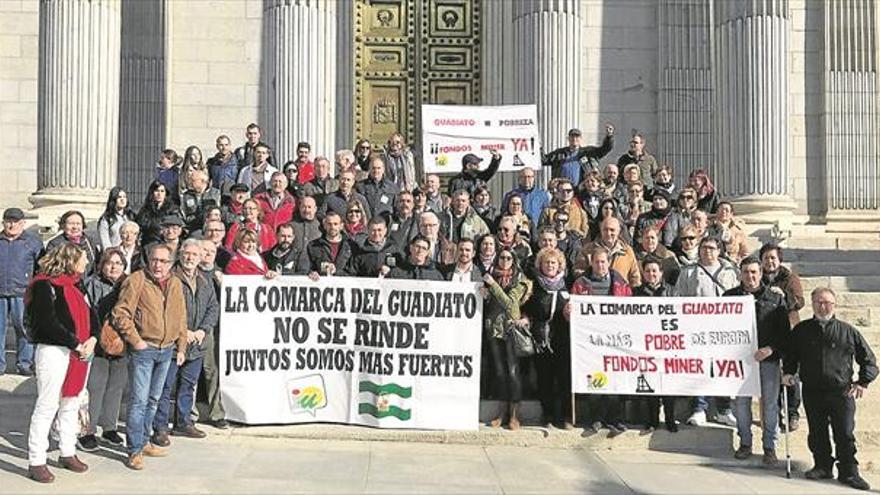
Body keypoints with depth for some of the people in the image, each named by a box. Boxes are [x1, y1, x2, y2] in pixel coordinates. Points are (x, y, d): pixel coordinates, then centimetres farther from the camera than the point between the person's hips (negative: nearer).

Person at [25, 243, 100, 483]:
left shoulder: (77, 285, 14)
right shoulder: (45, 285, -12)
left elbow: (91, 314, 12)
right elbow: (48, 322, -20)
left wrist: (92, 339, -6)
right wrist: (76, 344, -19)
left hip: (80, 352, 8)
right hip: (53, 352, -8)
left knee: (71, 405, 16)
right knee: (47, 407, -3)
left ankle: (68, 453, 29)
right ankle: (36, 462, 5)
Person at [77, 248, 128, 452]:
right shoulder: (92, 284, -4)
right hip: (97, 345, -5)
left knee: (116, 387, 12)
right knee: (94, 388, -4)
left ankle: (109, 427, 25)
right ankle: (87, 431, 6)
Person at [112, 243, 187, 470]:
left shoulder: (176, 284, 10)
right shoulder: (136, 280, -9)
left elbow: (181, 318, 17)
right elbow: (120, 313, -12)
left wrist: (181, 347, 13)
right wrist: (135, 340, -14)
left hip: (167, 350, 6)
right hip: (144, 349, -6)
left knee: (153, 399, 15)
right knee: (139, 400, -6)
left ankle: (144, 442, 27)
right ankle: (134, 450, 0)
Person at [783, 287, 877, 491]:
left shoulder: (848, 331, 2)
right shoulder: (801, 330, 8)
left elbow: (868, 359, 7)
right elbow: (791, 355, 21)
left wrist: (863, 382, -3)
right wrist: (788, 372, 4)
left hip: (842, 392, -2)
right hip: (812, 392, 2)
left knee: (845, 435, 0)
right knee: (817, 434, 10)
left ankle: (849, 472, 10)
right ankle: (822, 466, 24)